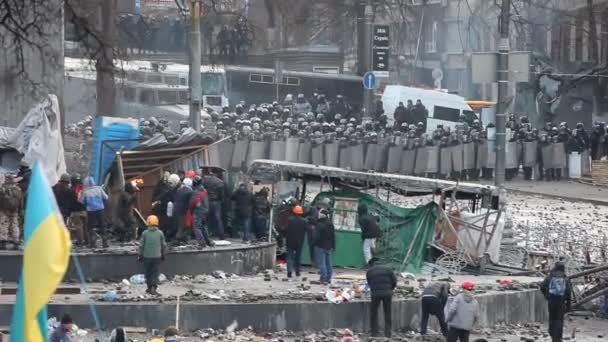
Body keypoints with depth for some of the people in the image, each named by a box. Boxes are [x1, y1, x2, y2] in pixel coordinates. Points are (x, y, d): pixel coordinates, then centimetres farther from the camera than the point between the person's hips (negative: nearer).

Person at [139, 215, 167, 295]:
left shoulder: (145, 233, -5)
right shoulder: (160, 233, -2)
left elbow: (141, 245, -2)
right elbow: (164, 245, 5)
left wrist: (140, 255, 10)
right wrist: (163, 254, 19)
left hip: (147, 256, 0)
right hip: (157, 256, 0)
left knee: (148, 273, 13)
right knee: (155, 273, 2)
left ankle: (149, 287, 20)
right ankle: (153, 288, -10)